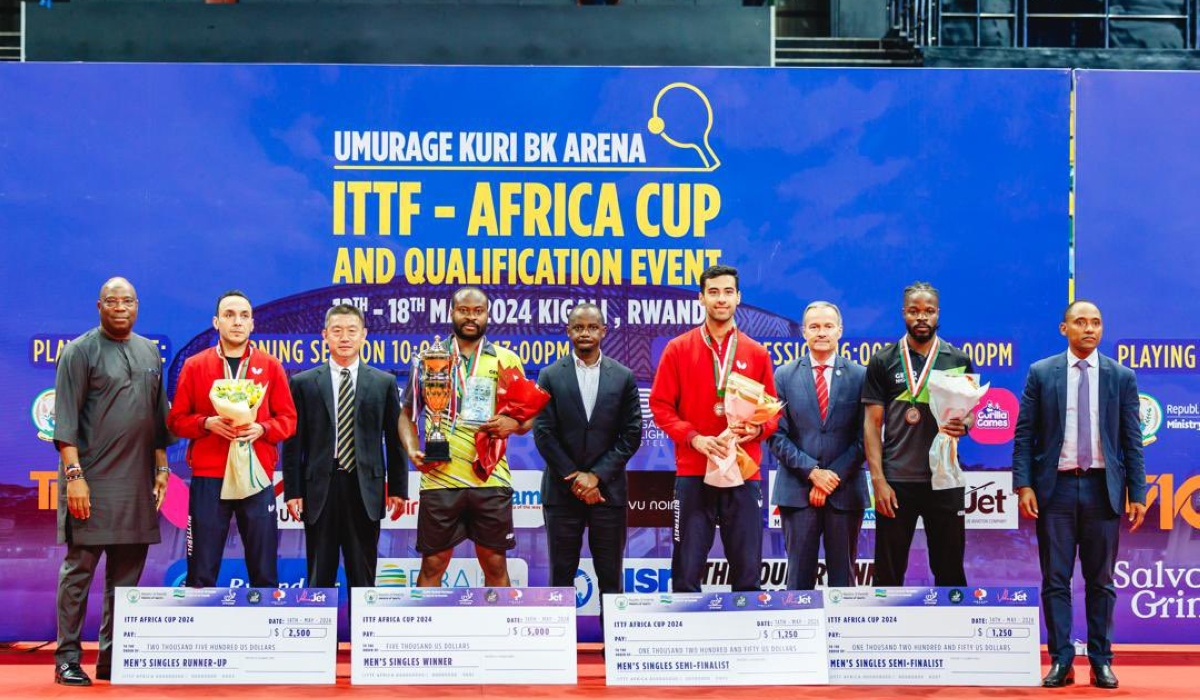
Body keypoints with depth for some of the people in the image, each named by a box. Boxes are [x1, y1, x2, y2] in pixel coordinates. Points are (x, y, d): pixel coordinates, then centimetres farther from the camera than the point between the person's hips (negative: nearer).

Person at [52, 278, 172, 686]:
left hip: (137, 483, 6)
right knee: (79, 568, -2)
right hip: (91, 481, -6)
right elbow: (65, 418, -8)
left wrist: (161, 467, 13)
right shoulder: (81, 351, -3)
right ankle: (67, 660, 3)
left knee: (127, 573, 7)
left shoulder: (150, 352, 15)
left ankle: (112, 658, 14)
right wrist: (74, 474, -15)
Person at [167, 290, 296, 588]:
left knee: (264, 571, 2)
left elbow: (288, 419, 7)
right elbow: (177, 419, 6)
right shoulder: (194, 366, 7)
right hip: (208, 477, 0)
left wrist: (261, 429, -12)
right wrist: (207, 423, -12)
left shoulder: (271, 366, 8)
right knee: (202, 571, 1)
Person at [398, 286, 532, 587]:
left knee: (495, 564, 7)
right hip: (440, 478, 0)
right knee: (432, 565, 5)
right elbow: (407, 413, 11)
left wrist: (513, 423, -13)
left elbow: (527, 418, 10)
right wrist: (412, 450, -6)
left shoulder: (507, 360, 7)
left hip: (491, 480, 0)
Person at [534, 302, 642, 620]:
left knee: (610, 576, 4)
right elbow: (544, 433, -2)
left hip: (607, 489, 0)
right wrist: (574, 479, -8)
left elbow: (631, 435, 1)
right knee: (562, 574, 5)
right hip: (562, 490, 0)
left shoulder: (623, 377, 5)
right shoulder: (551, 376, 4)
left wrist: (596, 475, -8)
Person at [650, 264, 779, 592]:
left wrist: (757, 429, -9)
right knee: (687, 570, -1)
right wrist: (694, 438, -12)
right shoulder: (678, 349, 5)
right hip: (693, 473, -1)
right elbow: (660, 405, 2)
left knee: (747, 571, 2)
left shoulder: (756, 354, 10)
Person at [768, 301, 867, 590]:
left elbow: (864, 436, 1)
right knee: (800, 575, 2)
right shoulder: (785, 376, 6)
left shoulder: (860, 376, 4)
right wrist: (813, 472, -9)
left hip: (846, 490, 0)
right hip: (797, 490, 0)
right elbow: (777, 436, 1)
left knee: (843, 575, 6)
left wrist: (834, 478, -8)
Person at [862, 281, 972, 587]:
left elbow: (970, 413, 13)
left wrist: (962, 426, -12)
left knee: (950, 571, 7)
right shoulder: (883, 361, 3)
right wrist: (878, 480, -8)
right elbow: (872, 423, 1)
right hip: (895, 481, -1)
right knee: (888, 573, 5)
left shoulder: (958, 360, 6)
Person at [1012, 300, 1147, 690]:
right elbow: (1024, 434, 1)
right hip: (1056, 487, 0)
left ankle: (1101, 661, 14)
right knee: (1055, 581, 2)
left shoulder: (1122, 377, 5)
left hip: (1102, 488, 1)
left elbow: (1132, 439, 5)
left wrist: (1137, 493, 0)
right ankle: (1061, 661, 8)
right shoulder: (1041, 374, 3)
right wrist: (1023, 485, -7)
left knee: (1100, 581, 6)